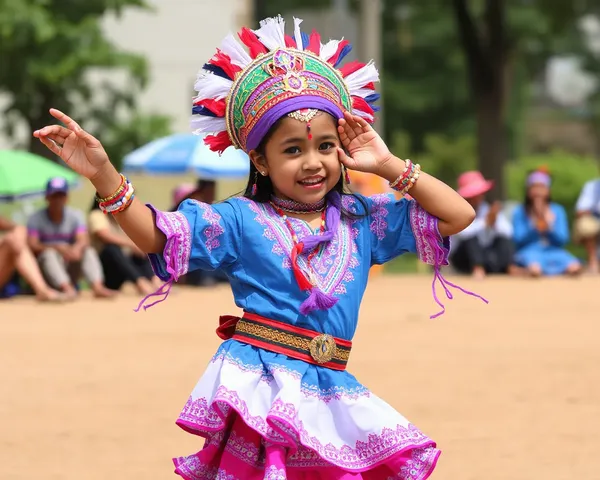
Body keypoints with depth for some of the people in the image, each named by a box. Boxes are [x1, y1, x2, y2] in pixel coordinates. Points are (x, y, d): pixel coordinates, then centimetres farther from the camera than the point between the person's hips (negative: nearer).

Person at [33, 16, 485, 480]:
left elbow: (459, 216, 11)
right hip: (256, 387, -3)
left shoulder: (362, 219, 12)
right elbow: (156, 234, -4)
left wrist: (390, 167, 6)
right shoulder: (242, 220, 3)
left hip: (328, 392, 3)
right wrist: (104, 176, -18)